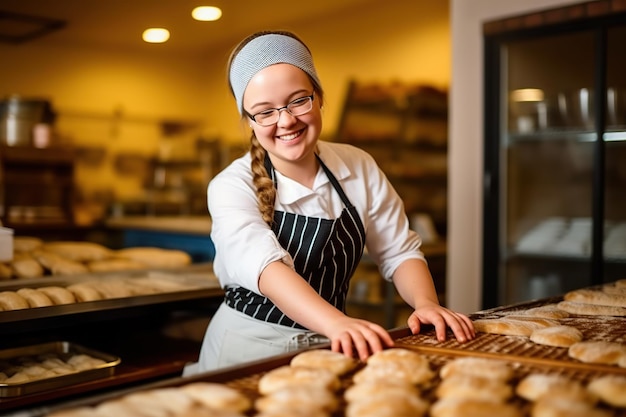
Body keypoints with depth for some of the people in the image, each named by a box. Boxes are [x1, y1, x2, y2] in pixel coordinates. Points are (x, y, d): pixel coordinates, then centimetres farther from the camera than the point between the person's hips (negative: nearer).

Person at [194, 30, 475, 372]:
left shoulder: (359, 168, -3)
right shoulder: (232, 187, -14)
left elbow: (398, 252, 2)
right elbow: (266, 267, -31)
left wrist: (425, 303, -21)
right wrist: (338, 323, -49)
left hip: (332, 346, 3)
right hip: (250, 349, -2)